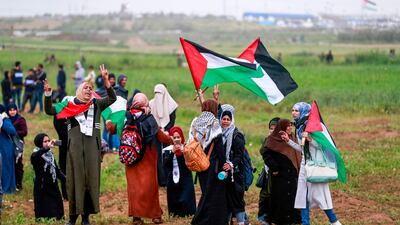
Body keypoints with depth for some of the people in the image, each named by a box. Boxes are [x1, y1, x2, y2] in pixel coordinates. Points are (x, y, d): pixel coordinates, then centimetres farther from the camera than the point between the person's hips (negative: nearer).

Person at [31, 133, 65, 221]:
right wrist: (47, 148, -50)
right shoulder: (36, 155, -9)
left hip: (53, 187, 6)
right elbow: (34, 156, -36)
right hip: (42, 188, -6)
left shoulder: (50, 154, 11)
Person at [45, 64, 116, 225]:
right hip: (75, 145, -1)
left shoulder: (96, 105, 13)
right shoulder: (70, 105, 10)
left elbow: (112, 98, 1)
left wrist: (105, 80, -10)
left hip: (92, 146, 1)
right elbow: (49, 110, 5)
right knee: (75, 178, 0)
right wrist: (48, 93, -9)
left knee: (91, 178, 0)